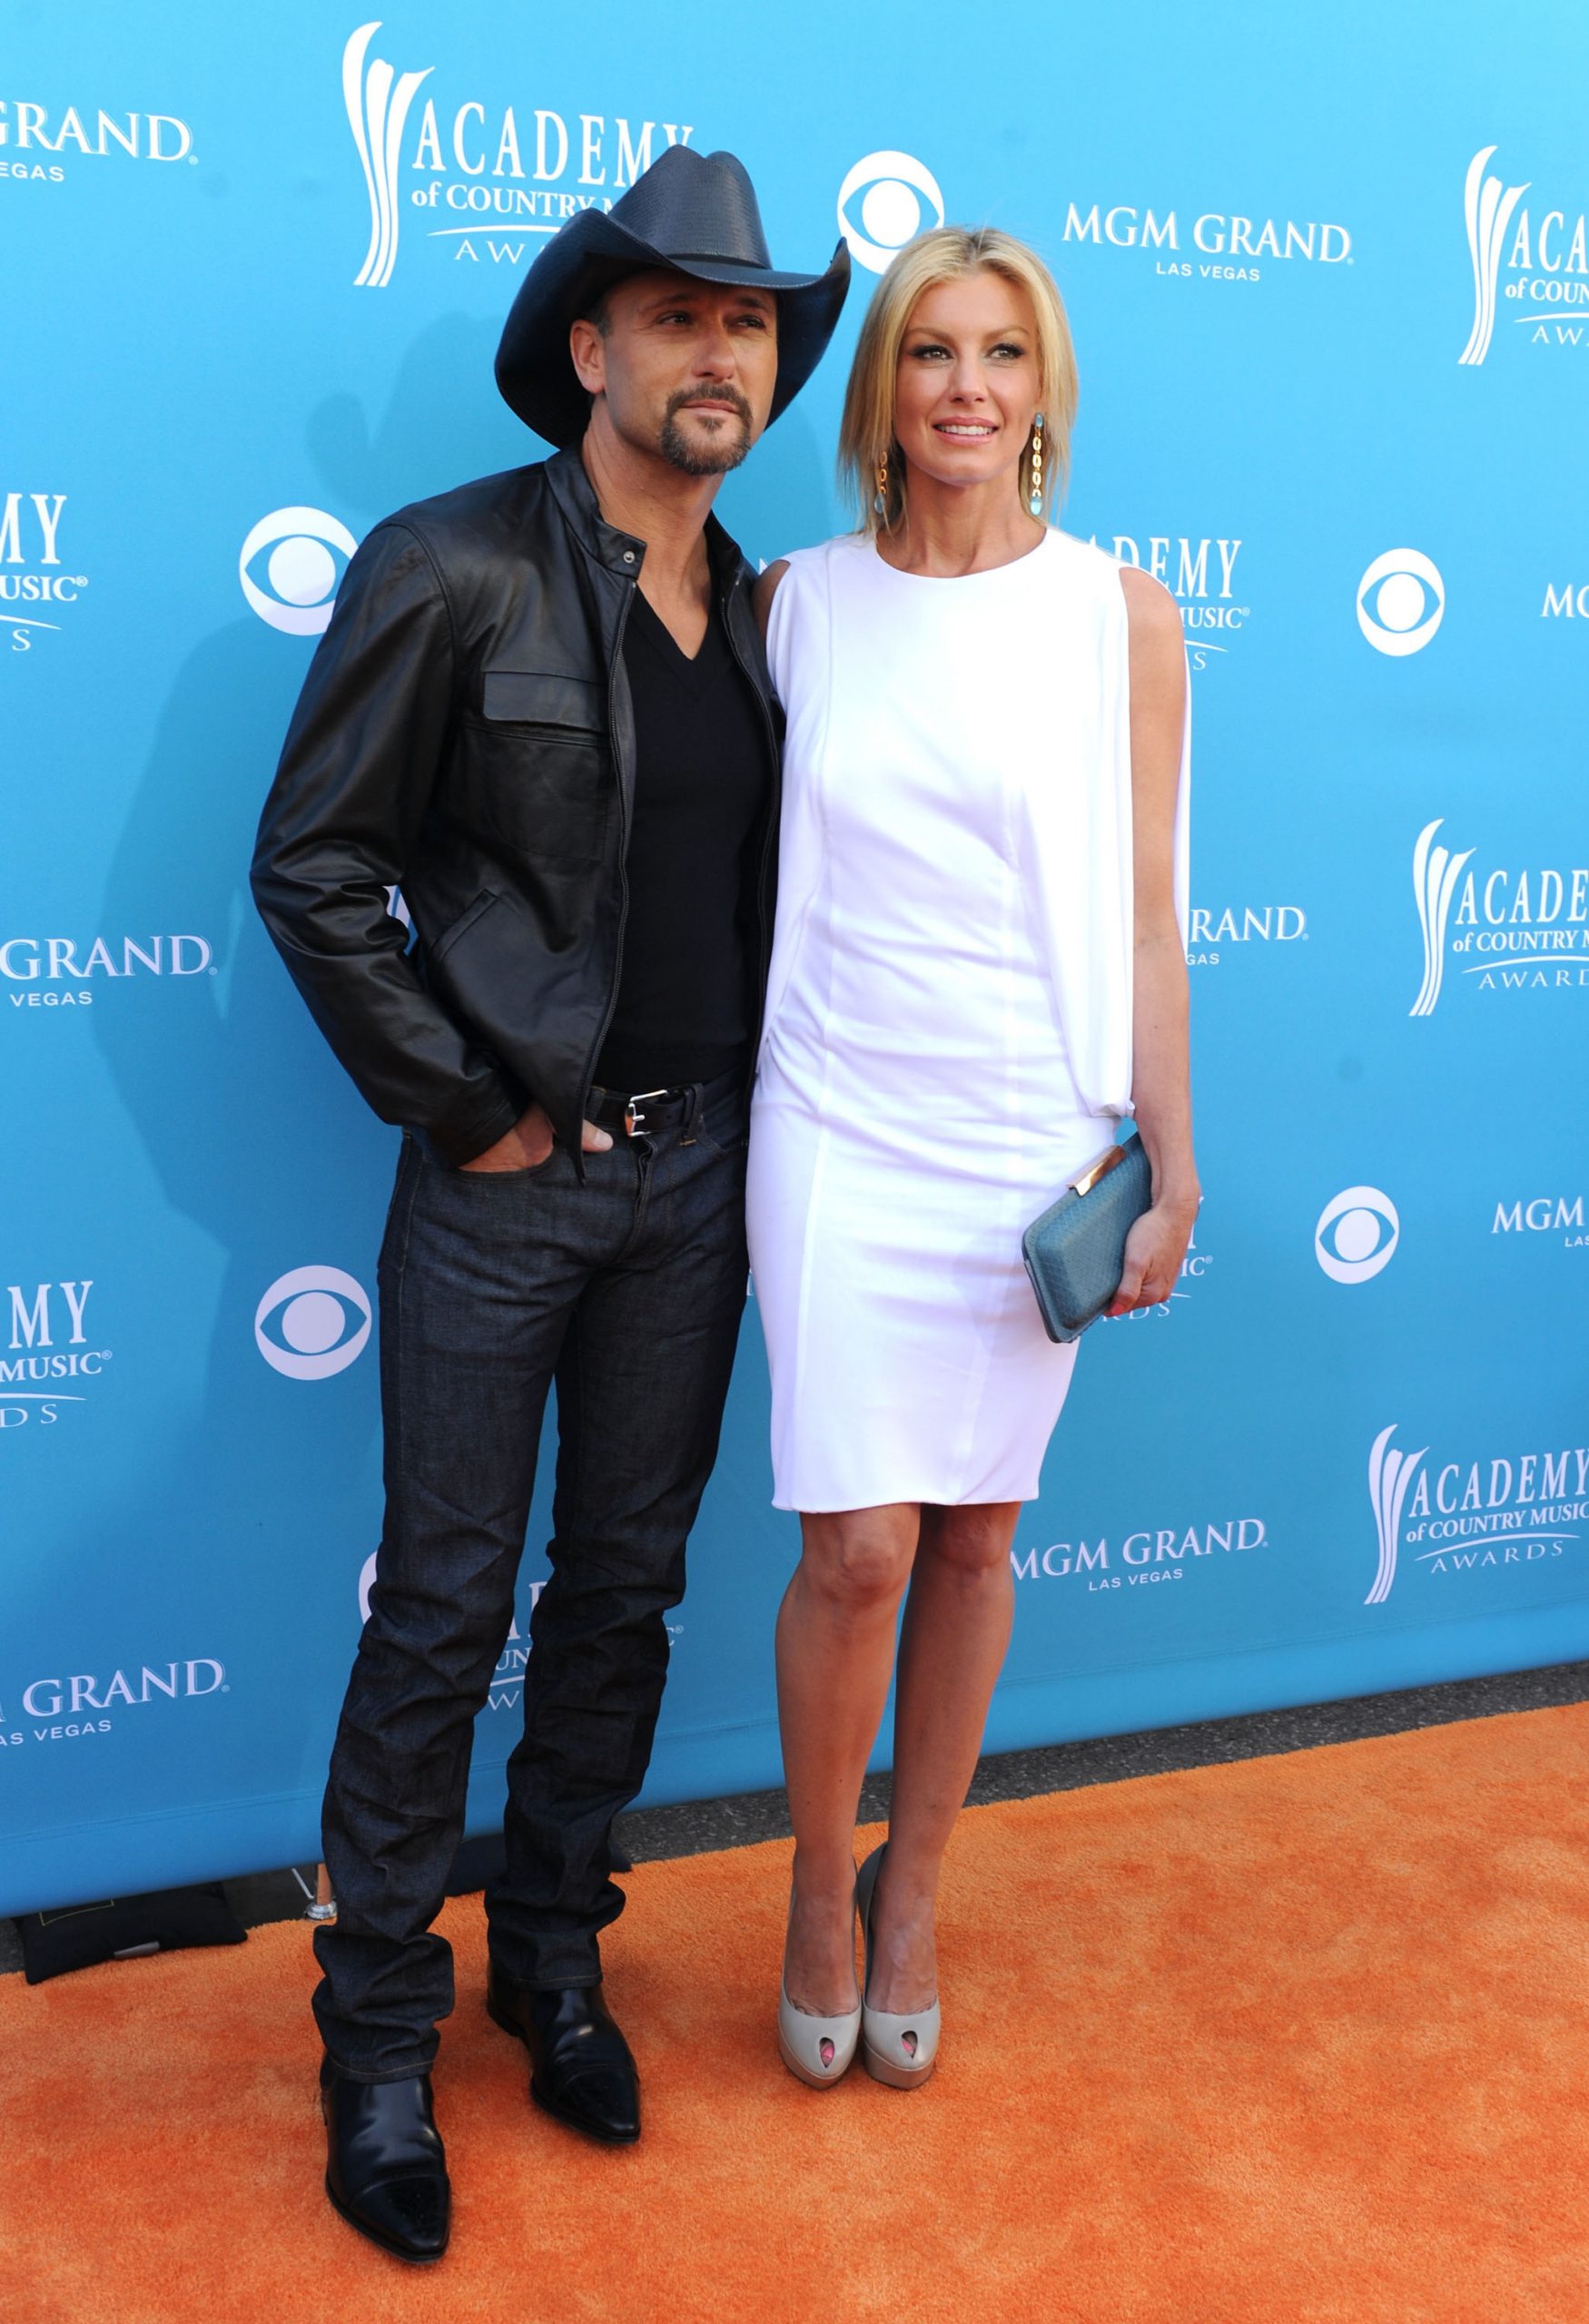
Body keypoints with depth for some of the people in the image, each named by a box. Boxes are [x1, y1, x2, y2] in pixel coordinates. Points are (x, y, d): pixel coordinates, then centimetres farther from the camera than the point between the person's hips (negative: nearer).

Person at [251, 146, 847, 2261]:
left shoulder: (769, 612, 8)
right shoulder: (453, 571, -9)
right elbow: (312, 870, -10)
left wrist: (745, 1111, 6)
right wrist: (466, 1112, -10)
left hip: (696, 1172, 5)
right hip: (505, 1176, -5)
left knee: (625, 1587, 14)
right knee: (444, 1611, 3)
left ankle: (556, 1960, 33)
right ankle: (380, 2041, 21)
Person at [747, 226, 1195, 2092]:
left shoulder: (1120, 616, 0)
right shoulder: (798, 601, 3)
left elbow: (1142, 908, 0)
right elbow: (747, 864, 9)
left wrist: (1170, 1171, 0)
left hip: (1034, 1141, 0)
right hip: (839, 1131, 0)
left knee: (974, 1538, 10)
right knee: (856, 1550, -3)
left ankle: (912, 1896, 32)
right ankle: (820, 1896, 24)